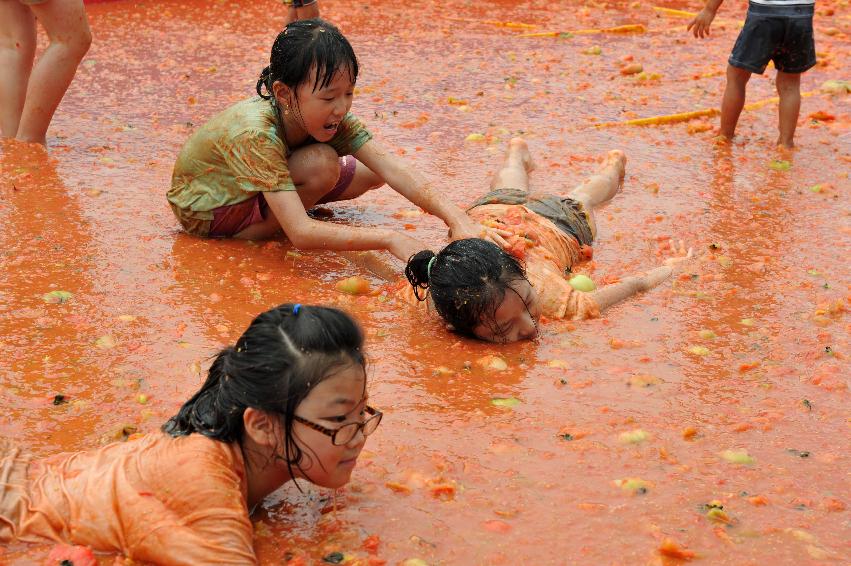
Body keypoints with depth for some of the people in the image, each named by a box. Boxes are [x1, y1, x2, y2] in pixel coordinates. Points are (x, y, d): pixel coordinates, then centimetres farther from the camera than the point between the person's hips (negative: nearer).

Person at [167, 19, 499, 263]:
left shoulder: (331, 116, -21)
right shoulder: (257, 134, -40)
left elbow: (390, 168, -30)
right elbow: (300, 234, -47)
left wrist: (455, 218, -45)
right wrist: (388, 239, -53)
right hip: (203, 208, -7)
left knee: (369, 174, -6)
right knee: (322, 164, -31)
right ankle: (249, 235, -12)